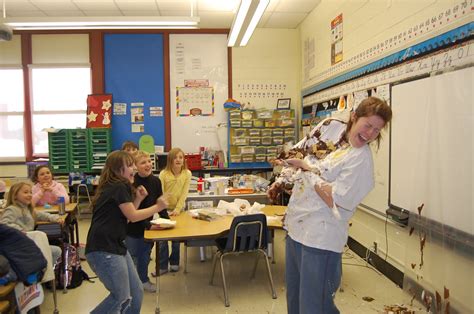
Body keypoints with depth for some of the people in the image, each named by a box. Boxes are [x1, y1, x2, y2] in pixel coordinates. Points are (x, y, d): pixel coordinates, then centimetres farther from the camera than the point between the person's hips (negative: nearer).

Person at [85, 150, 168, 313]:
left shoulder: (115, 187, 15)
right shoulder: (119, 187, -15)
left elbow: (126, 215, 17)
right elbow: (133, 216, -13)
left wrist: (138, 199, 6)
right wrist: (158, 207, -4)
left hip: (115, 246, 10)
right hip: (103, 250, -10)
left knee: (136, 292, 14)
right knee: (122, 297, -1)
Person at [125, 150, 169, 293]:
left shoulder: (155, 181, -7)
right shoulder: (131, 183, -23)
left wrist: (166, 219, -11)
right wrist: (148, 225, -28)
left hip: (148, 225, 5)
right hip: (132, 226, -5)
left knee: (145, 254, 18)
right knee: (131, 256, 7)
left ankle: (143, 280, 36)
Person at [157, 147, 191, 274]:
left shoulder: (187, 173, -7)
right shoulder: (164, 174, -9)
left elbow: (184, 193, -9)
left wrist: (177, 209, -14)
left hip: (179, 208, 1)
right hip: (165, 209, 0)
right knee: (162, 239, 3)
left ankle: (174, 262, 26)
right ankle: (162, 266, 12)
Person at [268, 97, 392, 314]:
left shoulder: (361, 160, -16)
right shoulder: (329, 127, 1)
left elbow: (335, 201, -22)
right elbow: (299, 154, 17)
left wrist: (307, 169, -16)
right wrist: (283, 180, 12)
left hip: (320, 239, -7)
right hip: (295, 225, 7)